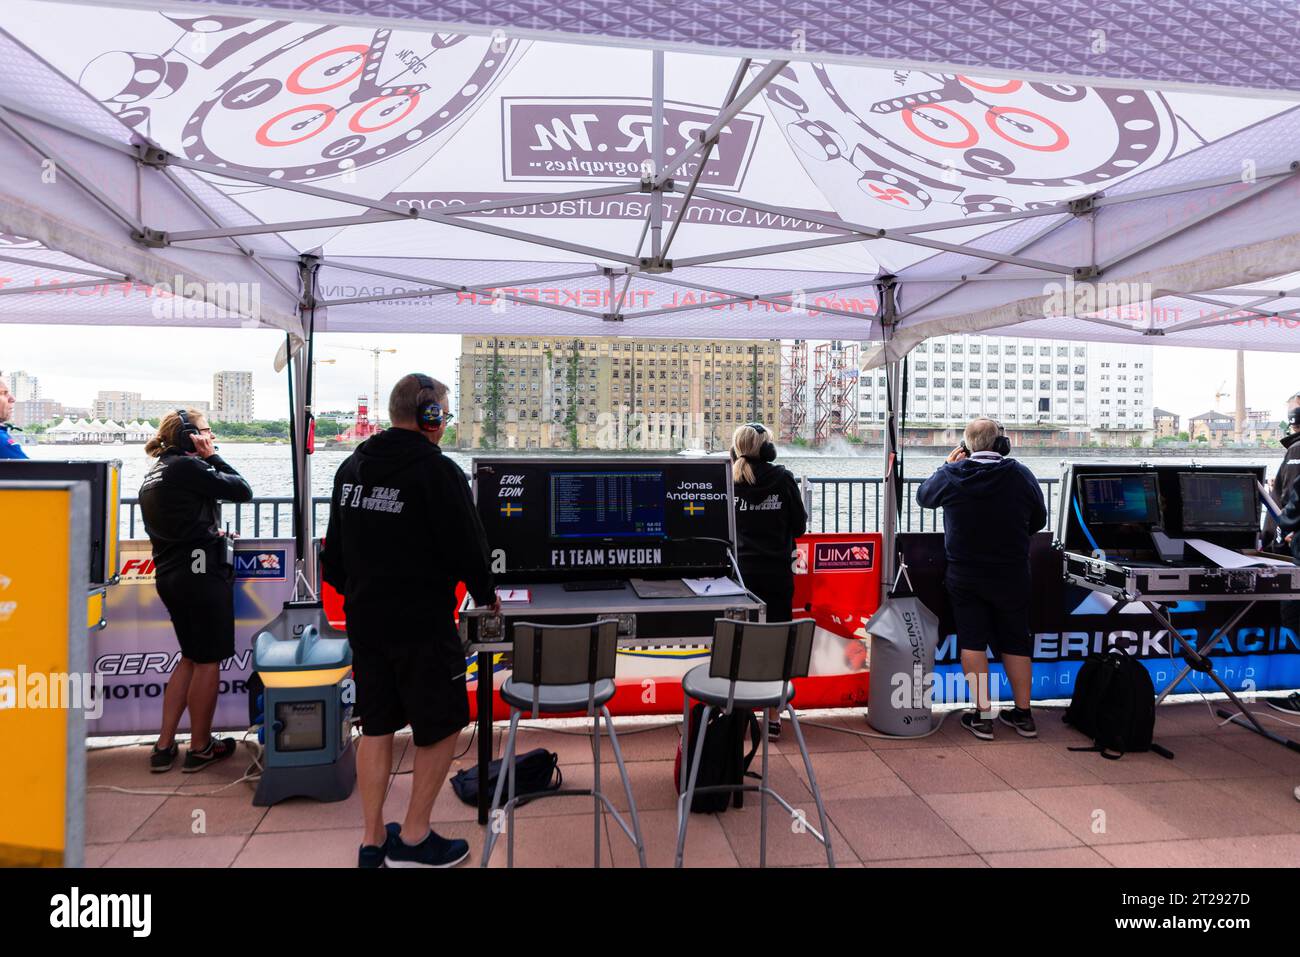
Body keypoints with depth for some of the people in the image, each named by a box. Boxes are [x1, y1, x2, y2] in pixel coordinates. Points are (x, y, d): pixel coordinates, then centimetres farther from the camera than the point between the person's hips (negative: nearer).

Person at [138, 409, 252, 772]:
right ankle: (200, 748, 15)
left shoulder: (154, 473, 14)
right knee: (208, 661, 3)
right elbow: (242, 490, -14)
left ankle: (164, 746, 21)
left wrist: (210, 533, 18)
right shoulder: (187, 466, -15)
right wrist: (213, 457, -5)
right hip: (201, 573, -10)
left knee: (190, 658, 19)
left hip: (169, 575, 10)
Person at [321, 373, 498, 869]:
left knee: (376, 726, 16)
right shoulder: (438, 471, -16)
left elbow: (334, 550, 15)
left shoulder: (351, 467, 8)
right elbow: (468, 547, -14)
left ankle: (373, 841, 24)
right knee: (441, 726, 8)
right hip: (422, 623, -7)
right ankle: (414, 839, 15)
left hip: (364, 620, 7)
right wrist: (486, 595, 4)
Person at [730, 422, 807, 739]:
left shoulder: (727, 480, -4)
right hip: (777, 571, -1)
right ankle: (773, 717, 14)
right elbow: (799, 526, 0)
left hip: (739, 570, 1)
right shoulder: (783, 479, -5)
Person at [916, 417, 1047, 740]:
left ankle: (983, 715, 8)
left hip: (965, 575, -1)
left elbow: (923, 496, 9)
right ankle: (1023, 715, 23)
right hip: (1012, 576, 1)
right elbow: (1039, 520, 3)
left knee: (972, 641, 7)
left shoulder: (951, 475, -12)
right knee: (1015, 641, 13)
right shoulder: (1020, 474, -10)